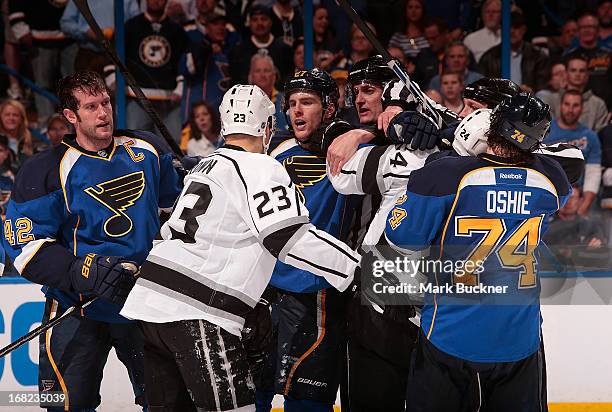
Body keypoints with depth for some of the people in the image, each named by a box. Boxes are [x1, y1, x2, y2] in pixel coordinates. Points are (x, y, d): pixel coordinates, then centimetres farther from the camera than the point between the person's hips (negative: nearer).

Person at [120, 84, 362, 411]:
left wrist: (250, 305, 34)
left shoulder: (206, 166, 23)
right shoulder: (261, 168, -5)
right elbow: (290, 238, -15)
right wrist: (356, 268, -9)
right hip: (196, 315, -9)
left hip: (151, 299, 9)